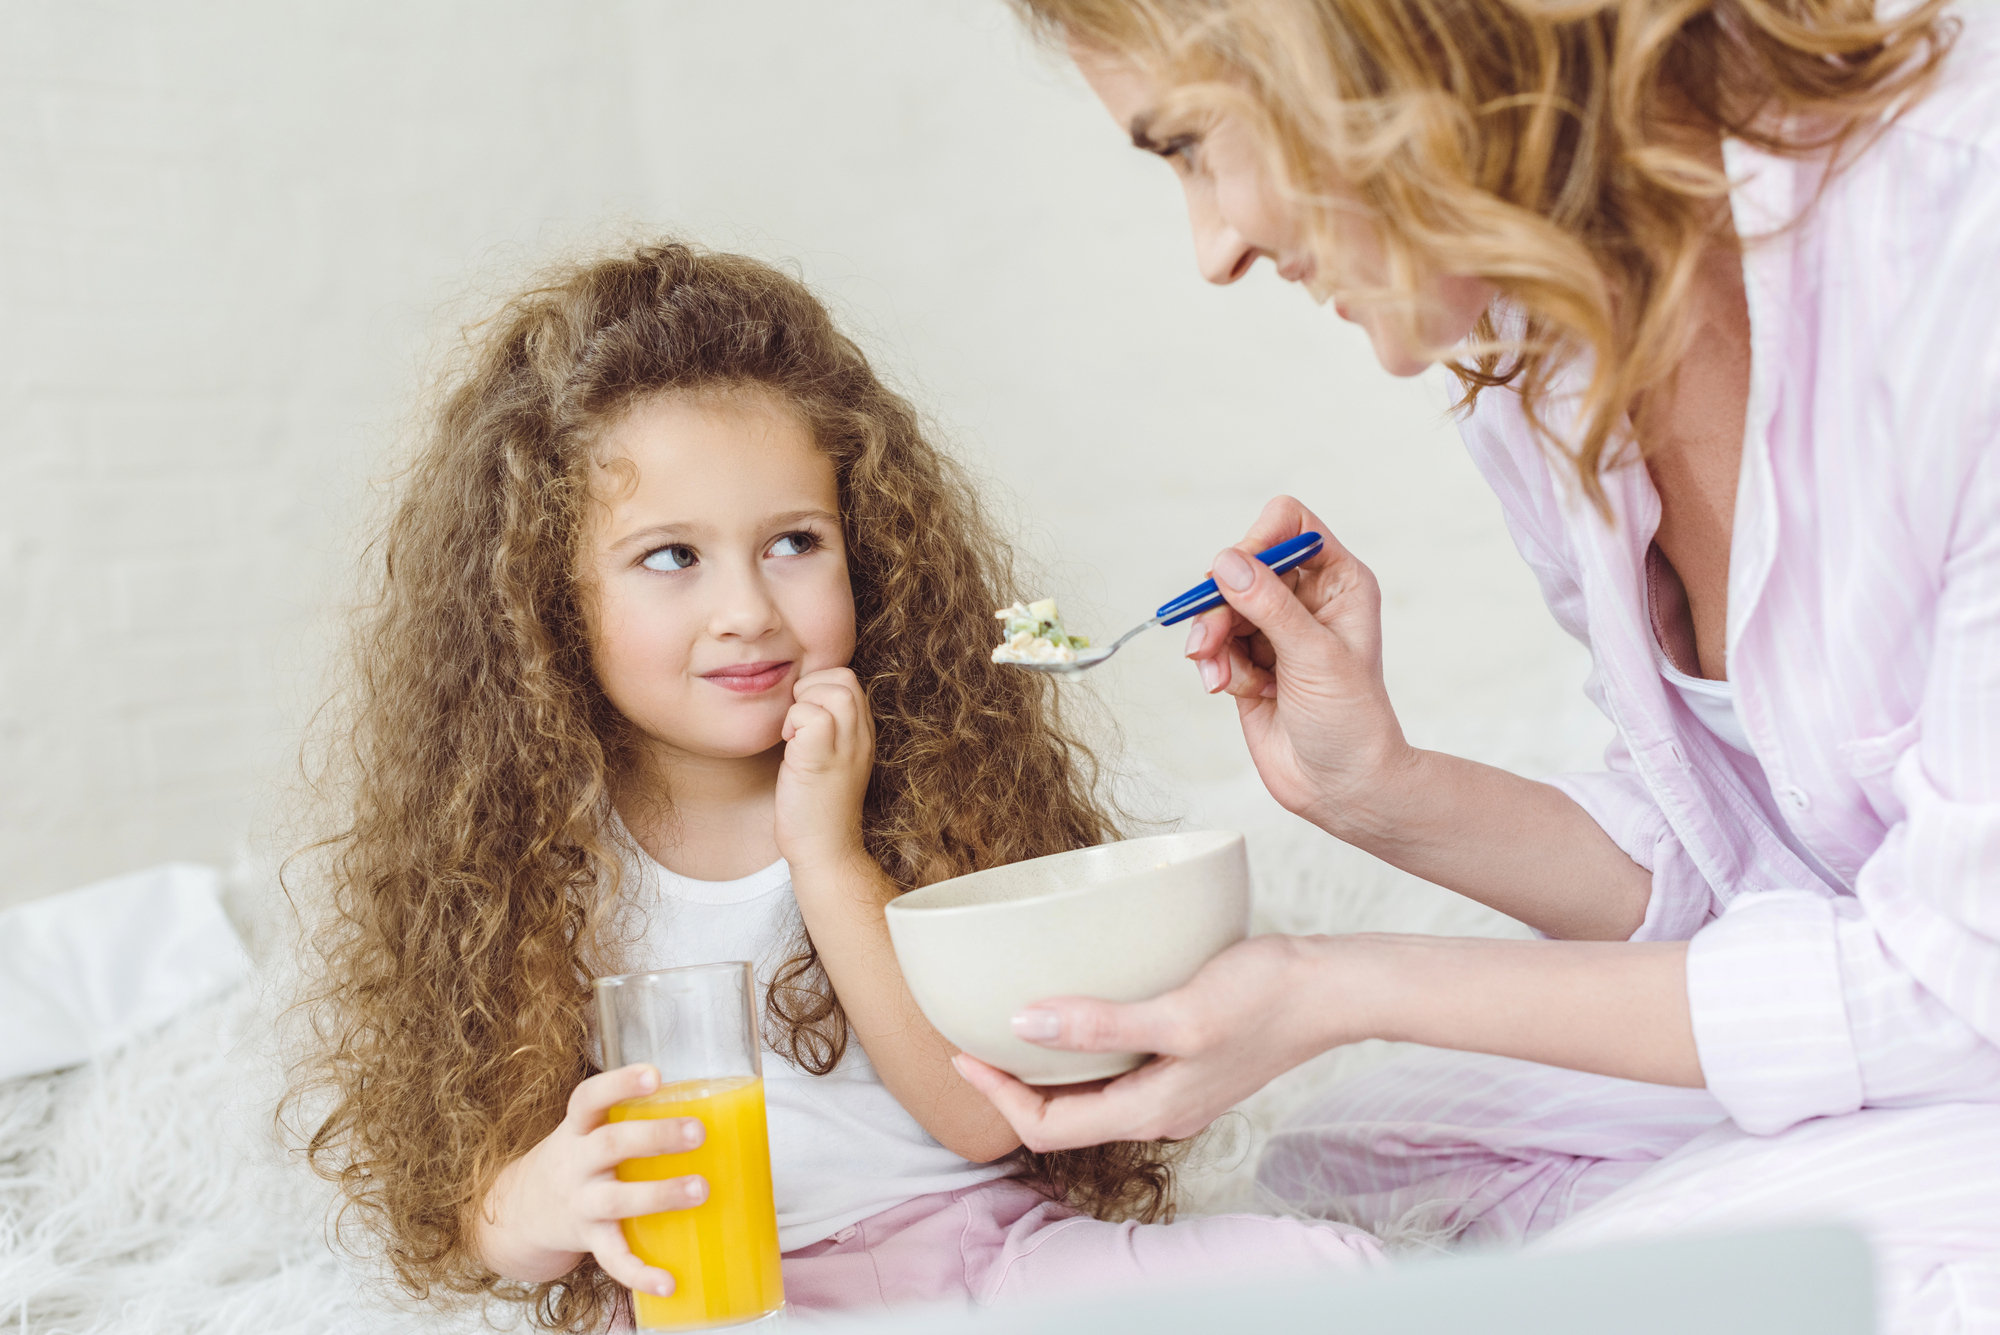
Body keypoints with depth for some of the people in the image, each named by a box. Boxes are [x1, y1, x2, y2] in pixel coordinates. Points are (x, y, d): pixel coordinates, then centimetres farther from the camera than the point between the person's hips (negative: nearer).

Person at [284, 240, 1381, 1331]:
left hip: (986, 1244, 1)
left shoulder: (926, 779, 0)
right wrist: (547, 1202, -26)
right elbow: (469, 1218, -1)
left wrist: (833, 860, -17)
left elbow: (988, 1116, -8)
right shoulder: (532, 861, -3)